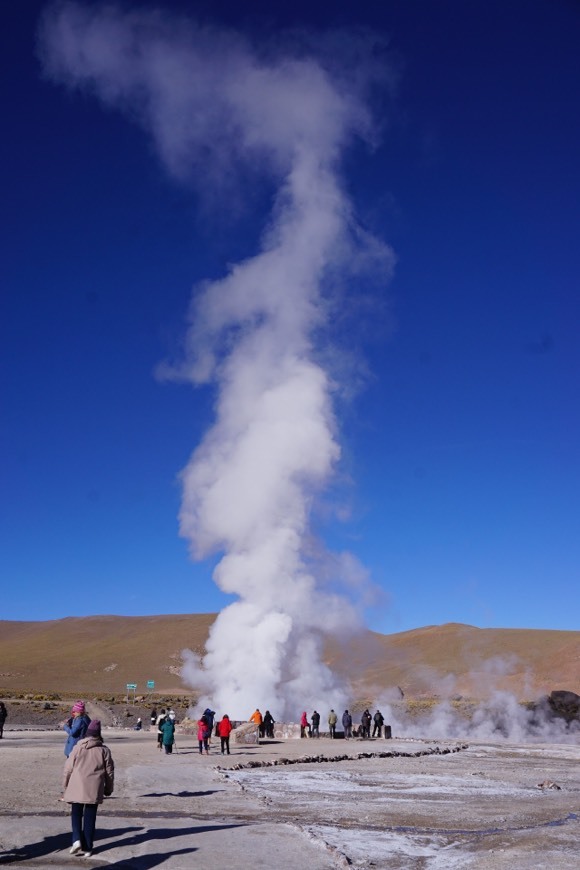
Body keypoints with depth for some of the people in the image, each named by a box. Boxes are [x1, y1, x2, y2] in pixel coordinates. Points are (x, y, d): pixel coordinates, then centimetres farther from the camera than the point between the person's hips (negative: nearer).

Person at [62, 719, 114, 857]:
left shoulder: (77, 748, -1)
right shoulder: (104, 750, 3)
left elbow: (68, 768, 1)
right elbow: (109, 771, 7)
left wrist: (65, 785, 15)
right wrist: (108, 789, 19)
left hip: (77, 787, -1)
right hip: (95, 789, 1)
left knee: (76, 814, 14)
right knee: (90, 817, 9)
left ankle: (77, 840, -5)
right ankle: (87, 848, 10)